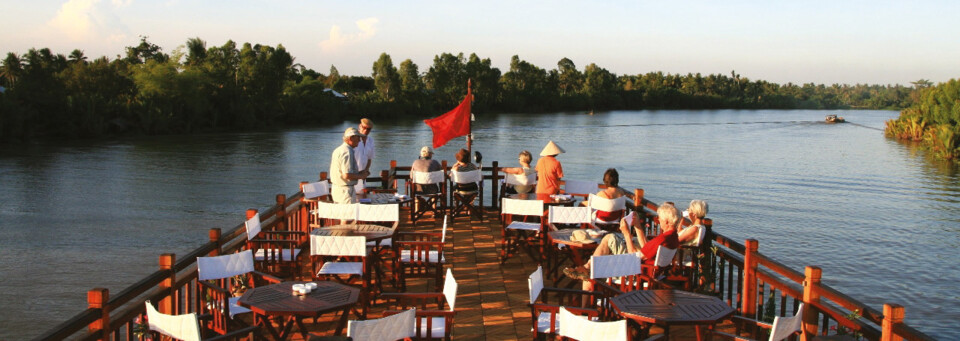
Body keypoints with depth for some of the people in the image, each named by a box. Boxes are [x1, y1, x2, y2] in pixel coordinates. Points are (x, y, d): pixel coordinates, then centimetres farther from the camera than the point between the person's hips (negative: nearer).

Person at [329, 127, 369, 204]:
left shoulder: (338, 150, 13)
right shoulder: (347, 152, -18)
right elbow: (347, 175, -25)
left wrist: (358, 173, 13)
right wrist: (361, 176, -10)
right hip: (345, 190, -10)